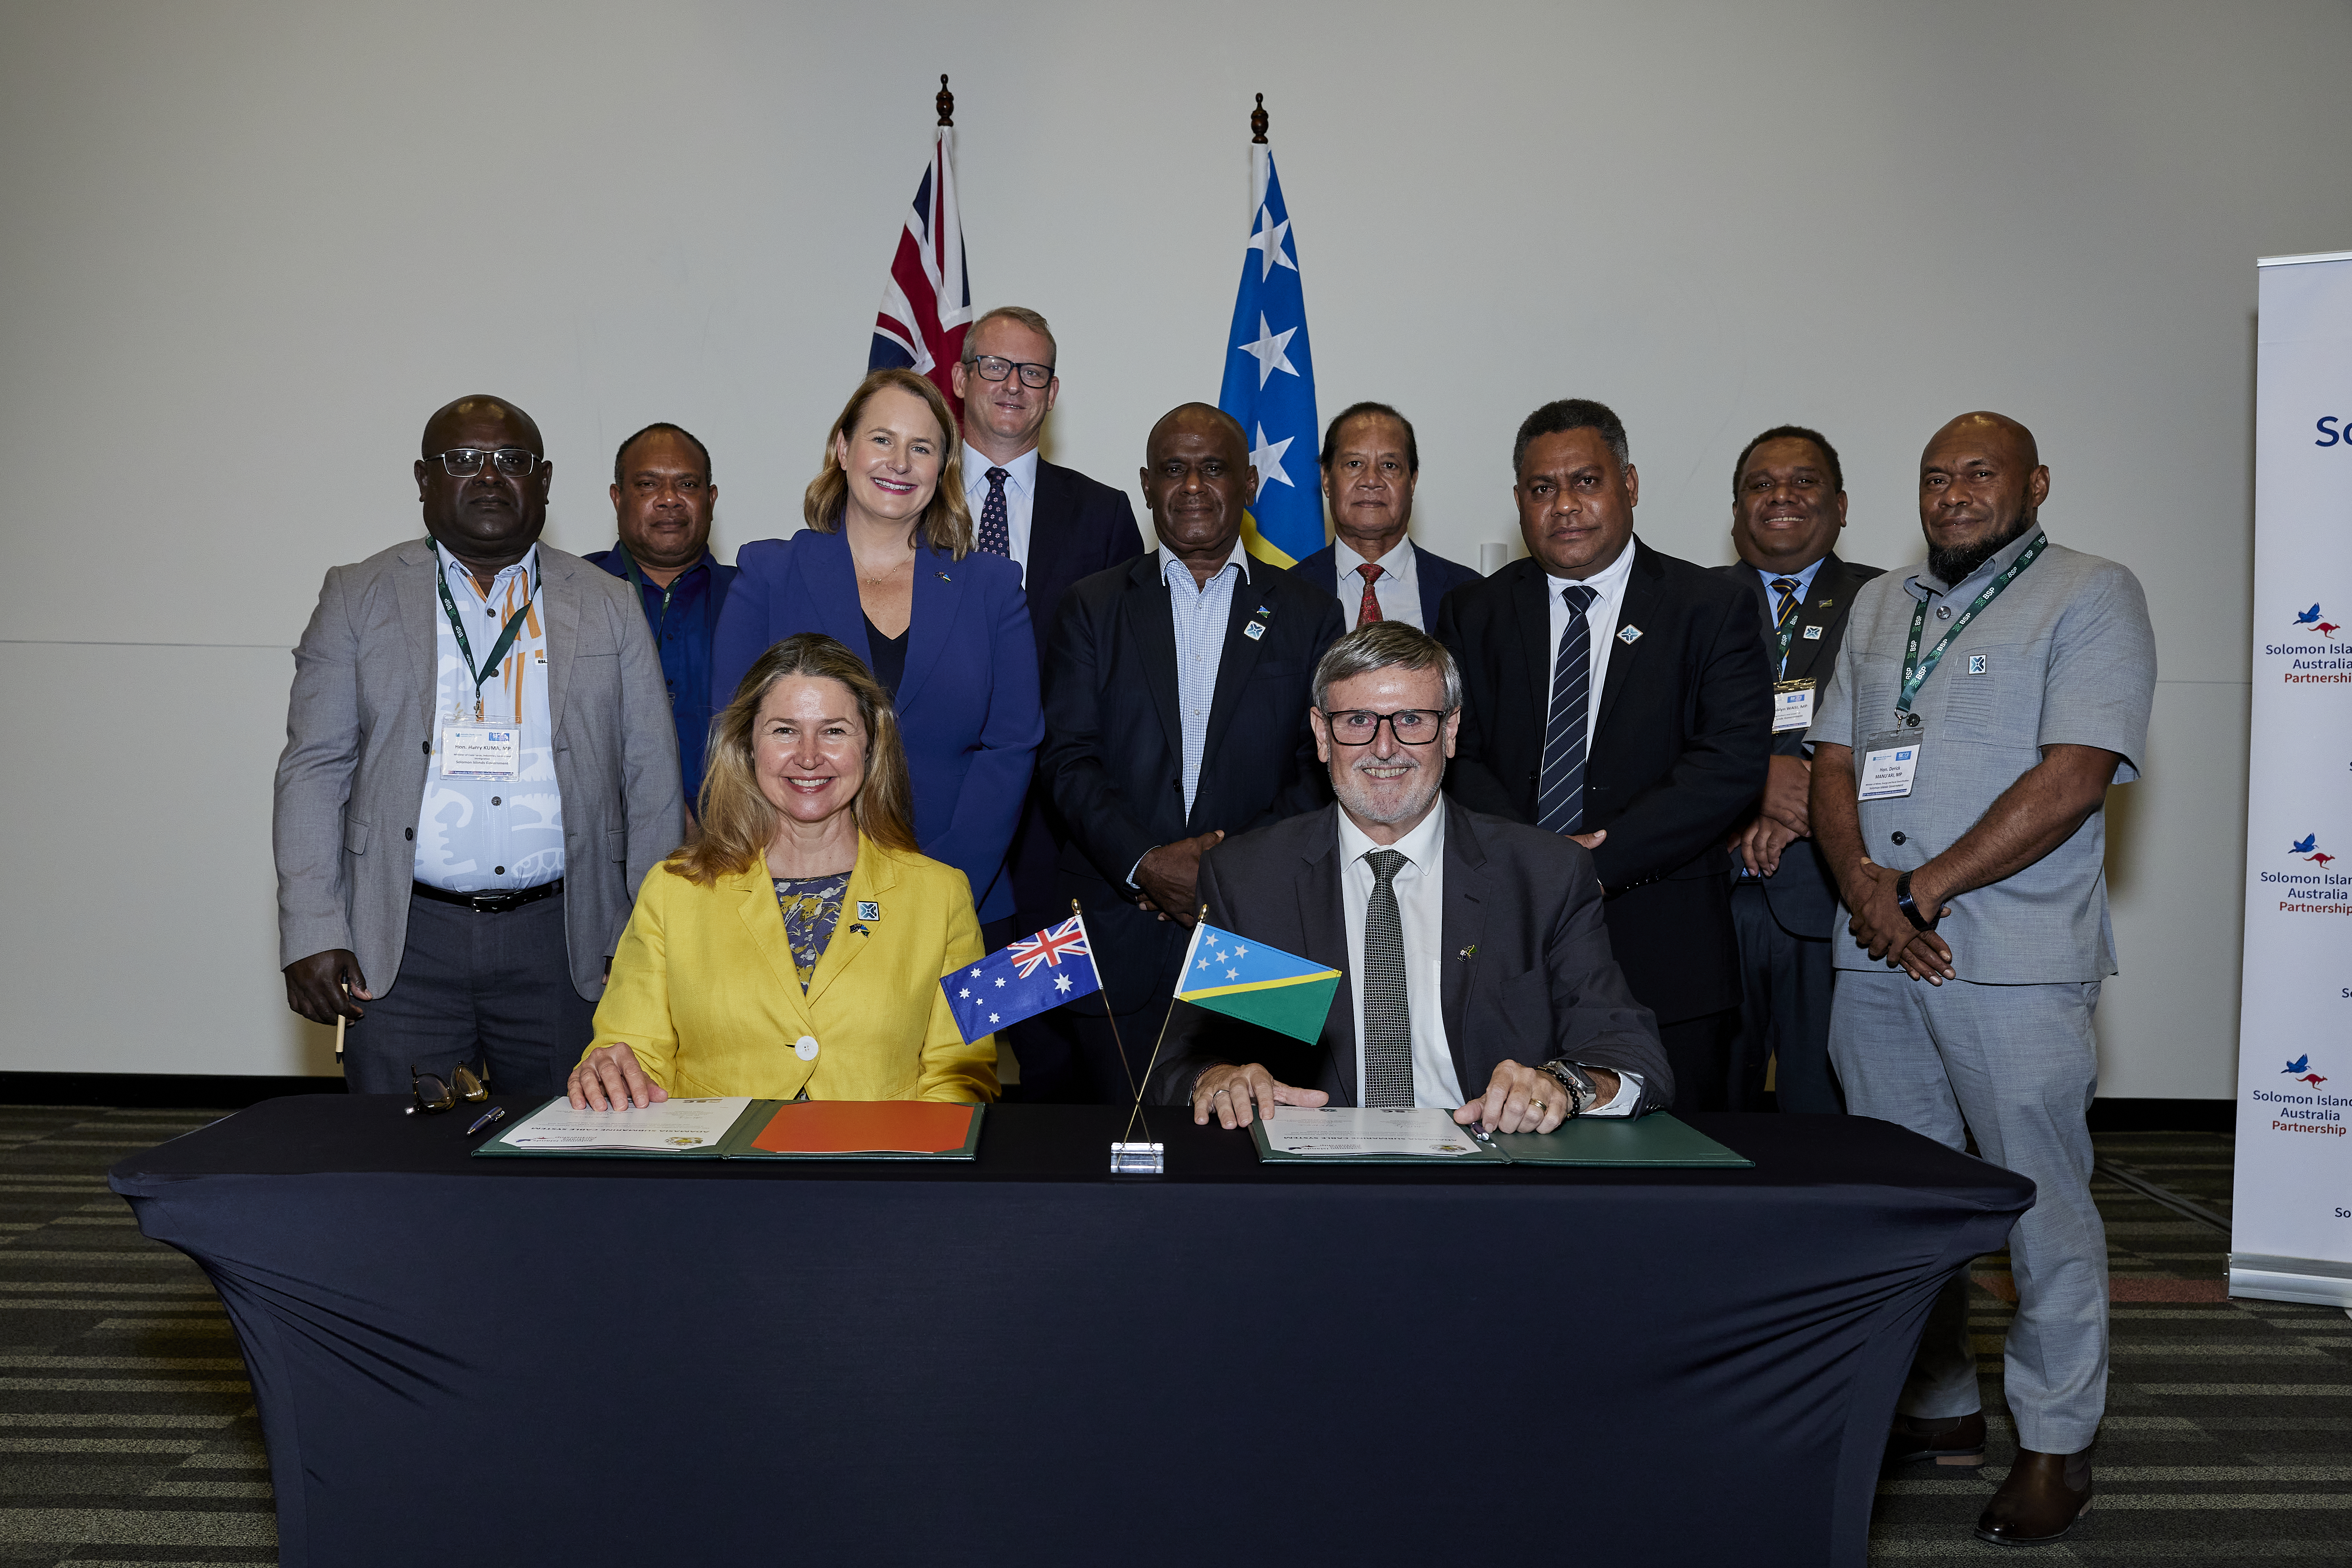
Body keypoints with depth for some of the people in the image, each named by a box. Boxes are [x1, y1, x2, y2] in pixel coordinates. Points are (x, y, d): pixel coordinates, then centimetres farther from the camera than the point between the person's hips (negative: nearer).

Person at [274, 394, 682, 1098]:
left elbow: (652, 783, 6)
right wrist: (313, 934, -5)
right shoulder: (358, 598, 7)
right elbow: (314, 772, 4)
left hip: (561, 941, 1)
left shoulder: (609, 609, 8)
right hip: (403, 941, 0)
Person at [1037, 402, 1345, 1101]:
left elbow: (1322, 769, 3)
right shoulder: (1094, 607, 10)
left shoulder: (1309, 615, 10)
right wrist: (1144, 862, -13)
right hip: (1118, 931, 0)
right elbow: (1068, 759, 2)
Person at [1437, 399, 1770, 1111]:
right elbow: (1458, 756, 2)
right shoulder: (1473, 615, 11)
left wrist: (1601, 859, -17)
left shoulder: (1712, 610, 4)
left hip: (1666, 970, -1)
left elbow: (1734, 759, -8)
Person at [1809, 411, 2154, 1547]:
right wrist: (1862, 885, -7)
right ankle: (1937, 1410, 26)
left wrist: (1922, 891, -13)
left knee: (2040, 1197, 1)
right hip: (1875, 951, 6)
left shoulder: (2092, 596, -2)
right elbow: (1831, 762, 12)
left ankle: (2057, 1445, 15)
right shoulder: (1880, 606, 17)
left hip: (2015, 954, -6)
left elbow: (2073, 778, -13)